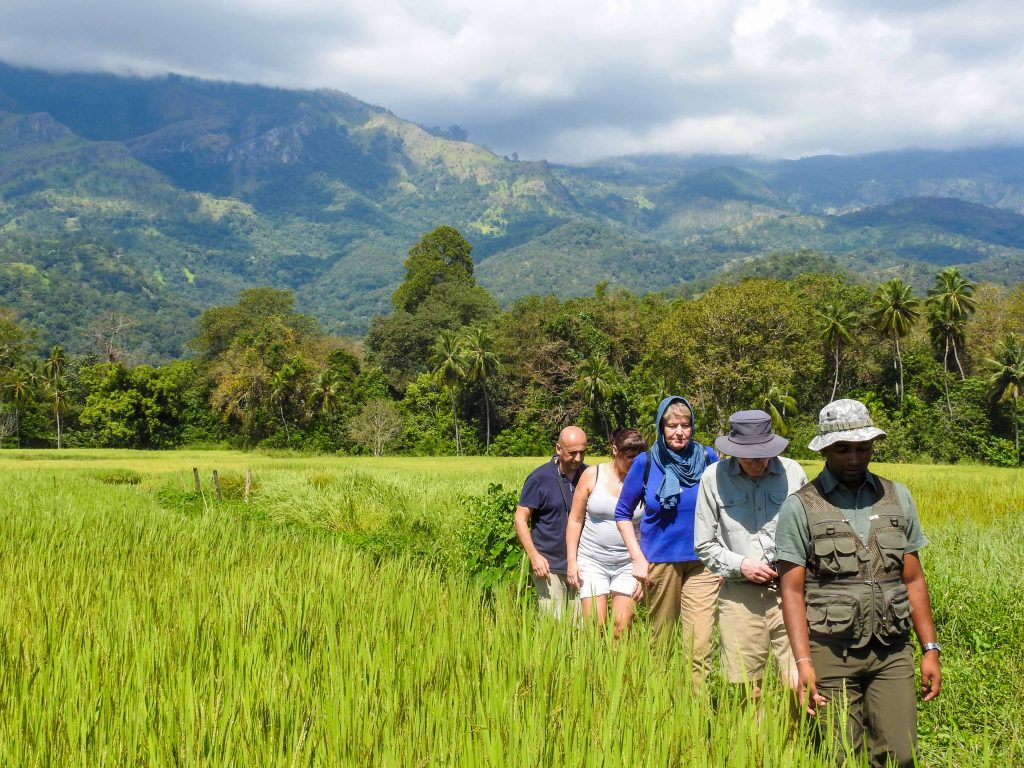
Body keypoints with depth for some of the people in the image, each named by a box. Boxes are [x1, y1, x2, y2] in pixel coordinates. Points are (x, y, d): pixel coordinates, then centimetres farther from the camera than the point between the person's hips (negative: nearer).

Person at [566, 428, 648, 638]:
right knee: (595, 626, -4)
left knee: (622, 626, -2)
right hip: (592, 561, 0)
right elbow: (575, 520, 3)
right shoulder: (592, 476, -2)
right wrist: (572, 561, -1)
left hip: (628, 564, 0)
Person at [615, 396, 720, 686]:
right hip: (660, 560, 0)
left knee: (700, 645, -10)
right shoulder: (645, 462, -3)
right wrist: (638, 558, -1)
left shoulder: (707, 458, 0)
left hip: (702, 561, 0)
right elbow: (622, 513, 6)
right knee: (661, 639, 12)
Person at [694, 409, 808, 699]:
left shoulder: (793, 473, 1)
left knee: (802, 686, -8)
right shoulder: (714, 477, 1)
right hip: (740, 596, 1)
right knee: (746, 693, 8)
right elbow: (704, 545, 8)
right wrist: (740, 564, -7)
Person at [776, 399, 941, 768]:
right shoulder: (800, 507, -3)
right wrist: (803, 662, -14)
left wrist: (930, 649, 7)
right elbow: (792, 591, -5)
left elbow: (914, 581, 12)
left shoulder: (898, 497, 9)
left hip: (893, 653, 3)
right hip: (832, 655, -3)